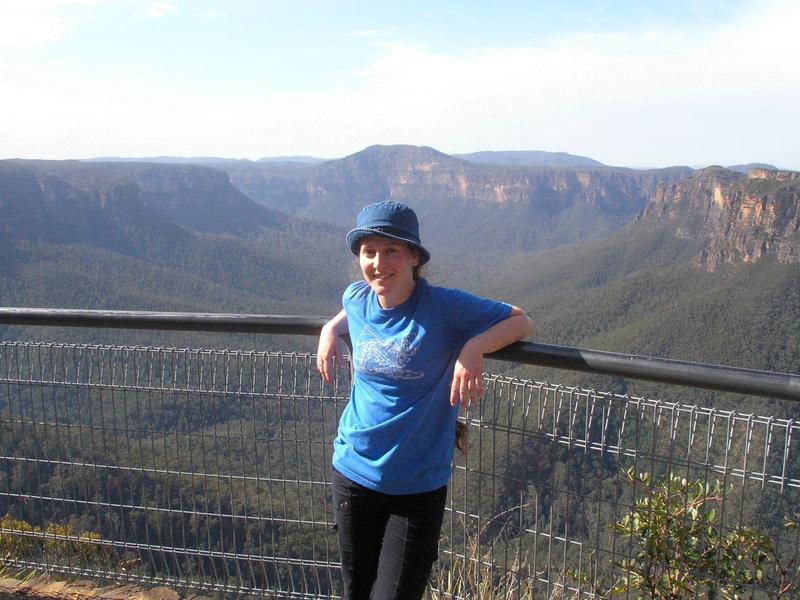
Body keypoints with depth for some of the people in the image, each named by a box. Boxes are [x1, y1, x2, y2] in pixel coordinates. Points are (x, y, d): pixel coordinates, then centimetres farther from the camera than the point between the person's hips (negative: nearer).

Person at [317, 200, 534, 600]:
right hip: (353, 472, 4)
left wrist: (473, 347, -28)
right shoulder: (356, 298, -3)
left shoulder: (443, 307, -17)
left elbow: (522, 322, -11)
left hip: (419, 484, -4)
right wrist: (331, 329, 2)